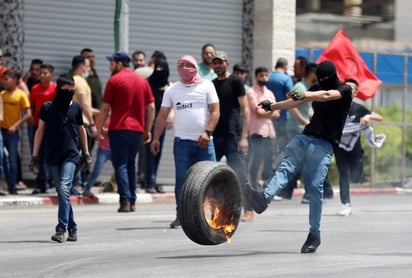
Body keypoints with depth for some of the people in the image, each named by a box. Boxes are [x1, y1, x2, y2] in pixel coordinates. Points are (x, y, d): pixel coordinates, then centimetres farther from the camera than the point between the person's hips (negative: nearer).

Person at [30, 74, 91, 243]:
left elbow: (81, 130, 16)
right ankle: (72, 228, 17)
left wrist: (86, 154, 19)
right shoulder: (47, 108, 3)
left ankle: (61, 229, -20)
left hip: (71, 155, -2)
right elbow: (40, 130, 8)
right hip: (52, 156, 2)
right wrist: (35, 156, 5)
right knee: (61, 193, 6)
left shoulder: (75, 108, 4)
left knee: (64, 188, -18)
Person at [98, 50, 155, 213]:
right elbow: (151, 107, 9)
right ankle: (132, 201, 13)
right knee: (131, 164, 16)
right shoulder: (142, 81, 11)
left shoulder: (114, 80, -4)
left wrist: (100, 128, 3)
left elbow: (105, 107, -5)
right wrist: (147, 130, 14)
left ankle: (125, 201, -13)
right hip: (137, 129, 5)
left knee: (120, 165, -3)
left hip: (118, 128, -5)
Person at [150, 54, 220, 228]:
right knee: (181, 180, -2)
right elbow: (162, 116, 11)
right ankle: (181, 216, 4)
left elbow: (215, 111, 0)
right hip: (182, 142, 1)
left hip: (204, 141, -1)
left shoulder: (206, 86, 5)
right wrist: (156, 138, 4)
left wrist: (208, 132, -12)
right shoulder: (172, 90, 11)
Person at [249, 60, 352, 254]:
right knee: (285, 167, -21)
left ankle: (314, 234, -8)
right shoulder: (317, 88, 22)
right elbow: (295, 102, 29)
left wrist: (303, 95, -34)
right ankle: (265, 197, -46)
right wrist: (272, 106, 24)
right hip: (305, 137, 6)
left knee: (314, 187, -14)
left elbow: (327, 96, -19)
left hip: (324, 144, -6)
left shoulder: (344, 90, 1)